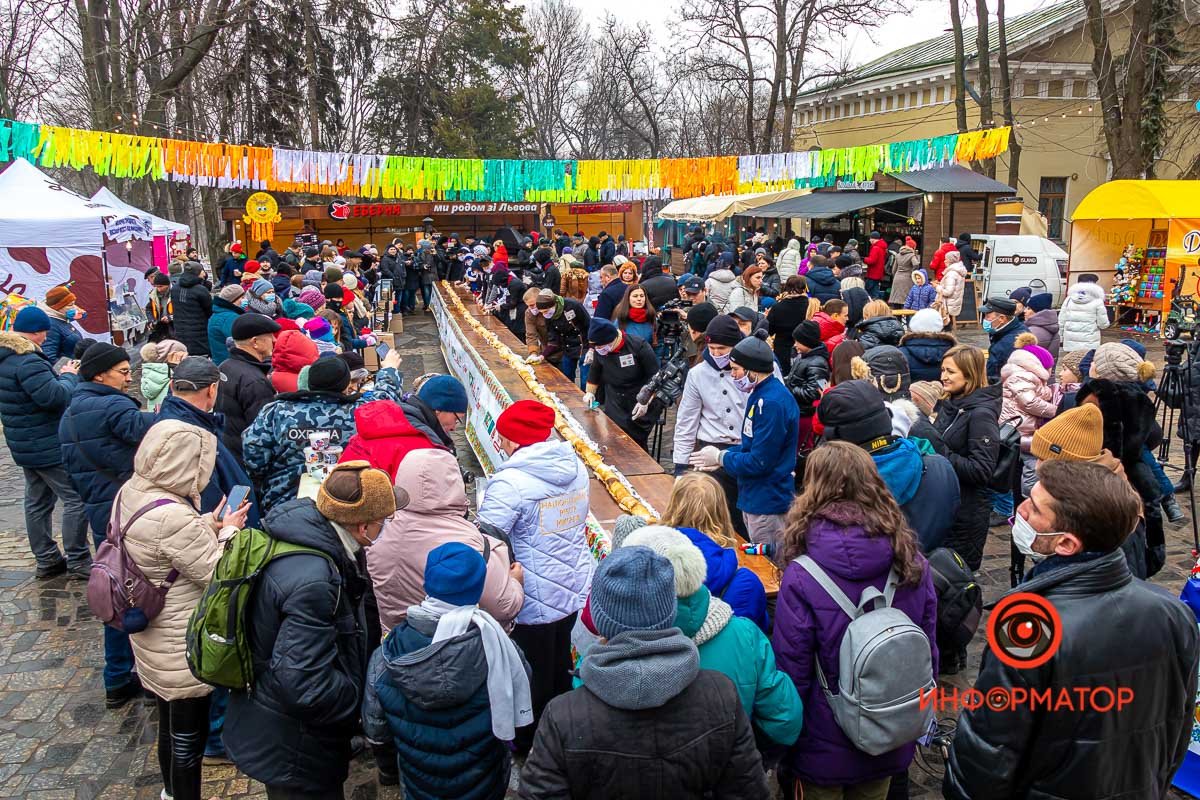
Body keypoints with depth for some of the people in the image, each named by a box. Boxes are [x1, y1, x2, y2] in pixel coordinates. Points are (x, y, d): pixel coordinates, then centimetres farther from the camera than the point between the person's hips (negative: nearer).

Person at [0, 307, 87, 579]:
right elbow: (54, 396, -28)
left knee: (37, 502, 16)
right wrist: (69, 376, -11)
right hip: (48, 446, -11)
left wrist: (60, 375, 2)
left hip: (25, 445, 11)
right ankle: (77, 561, 0)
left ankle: (46, 560, 25)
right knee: (76, 499, -4)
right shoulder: (27, 361, -23)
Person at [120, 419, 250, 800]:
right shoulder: (173, 518, -33)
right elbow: (218, 575, -23)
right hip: (182, 646, -10)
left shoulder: (130, 492, -4)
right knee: (189, 735, 10)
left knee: (170, 725, 28)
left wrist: (212, 522, -3)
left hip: (153, 635, 10)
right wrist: (228, 530, -9)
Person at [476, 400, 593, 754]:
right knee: (560, 661, 26)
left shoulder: (510, 482, -26)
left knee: (534, 671, 15)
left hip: (535, 599, -7)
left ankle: (529, 741, 36)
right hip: (575, 588, 7)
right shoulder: (575, 466, -2)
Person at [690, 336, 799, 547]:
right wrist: (721, 457, 3)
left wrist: (720, 457, -11)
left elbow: (759, 462, -24)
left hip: (767, 504, -10)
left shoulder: (772, 403, -24)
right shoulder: (760, 393, 9)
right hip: (753, 497, 10)